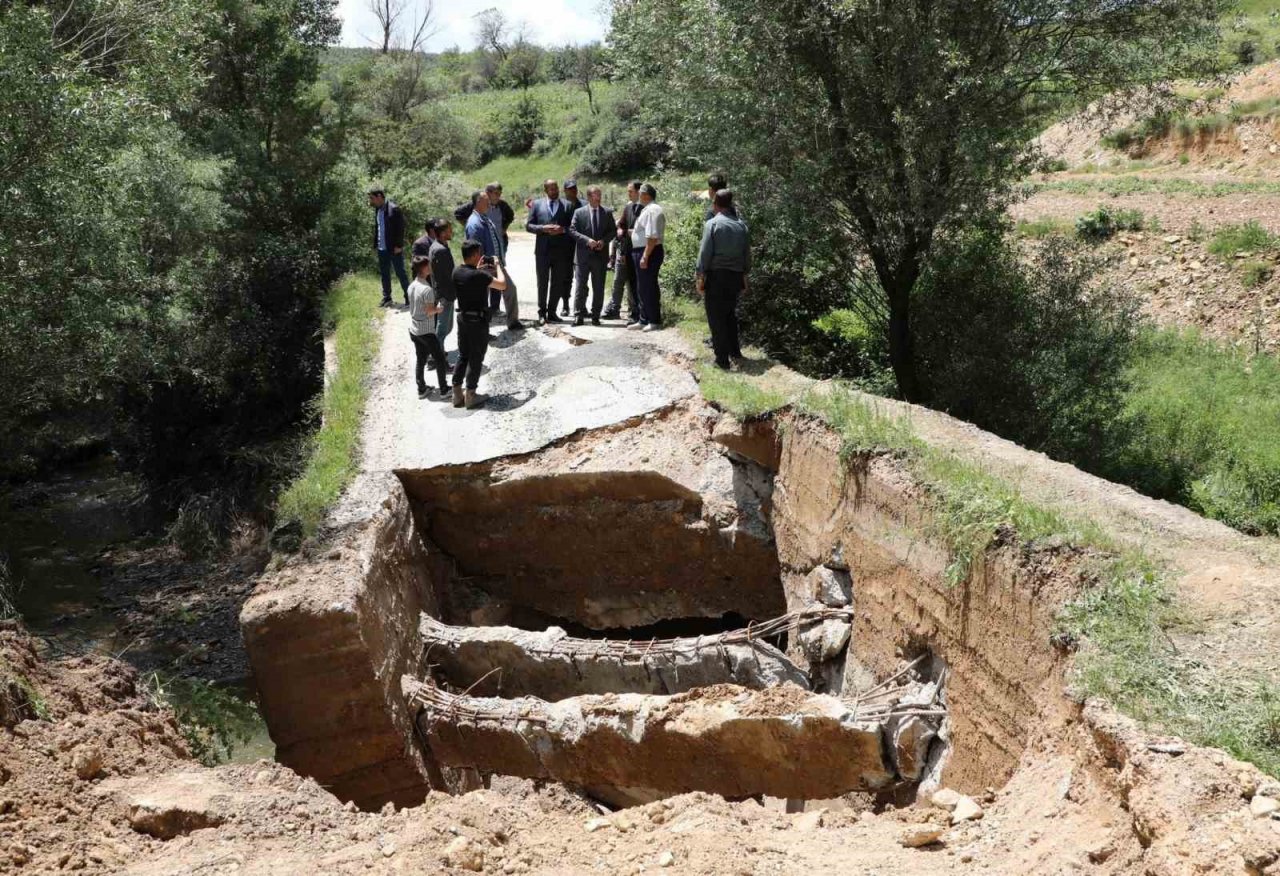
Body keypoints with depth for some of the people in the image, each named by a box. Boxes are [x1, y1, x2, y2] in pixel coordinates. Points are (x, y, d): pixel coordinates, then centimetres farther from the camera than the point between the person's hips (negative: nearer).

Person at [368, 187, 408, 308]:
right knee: (384, 274, 13)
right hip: (382, 249, 7)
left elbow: (400, 228, -15)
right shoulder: (377, 210, 9)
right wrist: (375, 244, 8)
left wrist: (398, 246, -17)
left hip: (394, 249, -7)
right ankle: (386, 298, 22)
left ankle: (408, 297, 12)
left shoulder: (393, 209, -15)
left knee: (400, 273, 1)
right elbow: (376, 228, 15)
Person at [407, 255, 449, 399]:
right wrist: (439, 308, -3)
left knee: (420, 359, 15)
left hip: (414, 329, 8)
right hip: (426, 331, -8)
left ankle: (421, 389, 21)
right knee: (439, 359, 6)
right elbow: (429, 312, -22)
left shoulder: (411, 286, 3)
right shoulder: (427, 289, -23)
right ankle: (444, 390, 11)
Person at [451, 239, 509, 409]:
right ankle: (471, 396, 10)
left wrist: (478, 268, 14)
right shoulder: (478, 275, -24)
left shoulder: (457, 272, -1)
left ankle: (457, 394, 18)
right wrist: (498, 266, -5)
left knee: (463, 356, 16)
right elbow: (502, 285, -19)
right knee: (476, 359, 4)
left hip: (463, 317, 7)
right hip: (478, 320, -7)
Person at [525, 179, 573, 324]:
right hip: (542, 249, -1)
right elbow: (528, 226, 2)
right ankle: (542, 313, 12)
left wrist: (562, 229, -15)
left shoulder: (567, 205, 6)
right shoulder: (537, 204, 5)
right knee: (542, 282, 4)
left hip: (561, 250, 1)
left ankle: (552, 312, 14)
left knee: (557, 283, 5)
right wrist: (543, 228, -13)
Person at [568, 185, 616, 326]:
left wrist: (604, 241, -10)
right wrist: (587, 240, -16)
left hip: (600, 255, 2)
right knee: (581, 287, 0)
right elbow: (572, 231, -3)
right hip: (584, 255, -2)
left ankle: (595, 316, 12)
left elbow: (613, 231, 8)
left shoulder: (607, 213, 7)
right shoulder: (579, 212, 2)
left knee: (599, 288, 5)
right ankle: (578, 315, 4)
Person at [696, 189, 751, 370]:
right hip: (735, 275, 5)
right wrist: (744, 275, 19)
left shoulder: (712, 224, -10)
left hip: (716, 275, -5)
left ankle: (722, 359, 1)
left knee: (716, 317, 1)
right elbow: (747, 254, 9)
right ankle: (735, 352, 27)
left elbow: (705, 253, -11)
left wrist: (700, 277, -5)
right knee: (730, 314, 21)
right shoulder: (742, 225, 5)